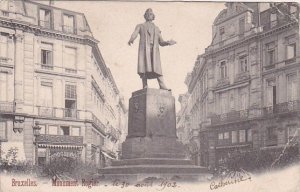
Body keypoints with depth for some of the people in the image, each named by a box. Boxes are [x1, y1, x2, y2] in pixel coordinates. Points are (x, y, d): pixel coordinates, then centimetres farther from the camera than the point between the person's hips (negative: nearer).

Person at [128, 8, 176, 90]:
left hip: (154, 49, 2)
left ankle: (162, 86, -27)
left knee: (157, 67, -14)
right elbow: (134, 34, 2)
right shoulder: (140, 26, 23)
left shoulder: (156, 28, 32)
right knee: (143, 66, -16)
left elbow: (161, 42, 25)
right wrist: (131, 40, -23)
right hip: (144, 48, -2)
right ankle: (145, 86, -21)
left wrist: (168, 42, 2)